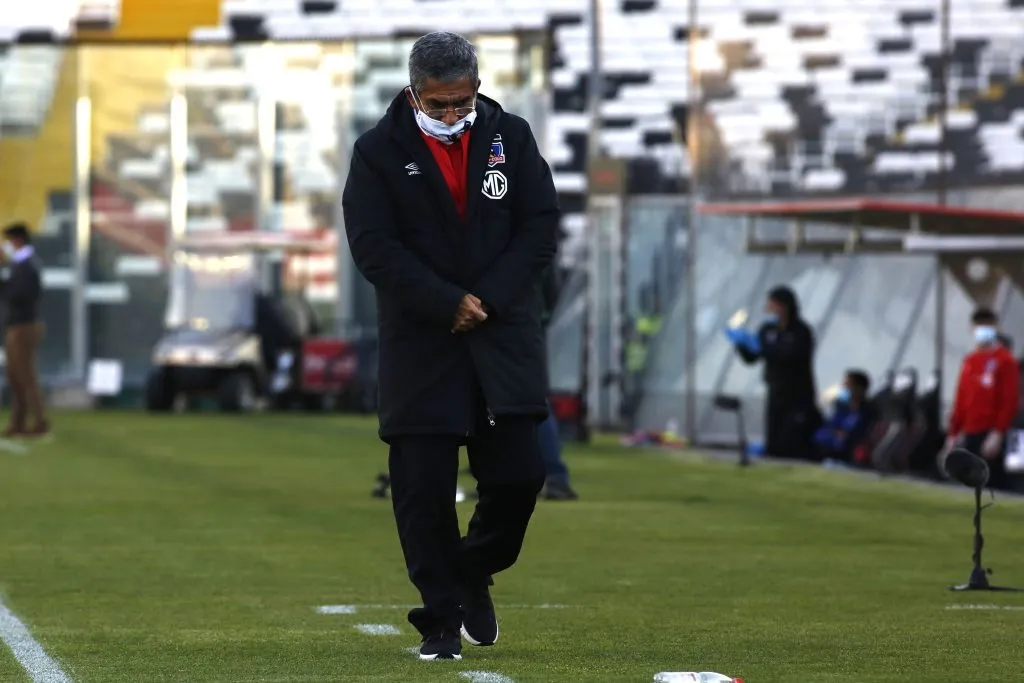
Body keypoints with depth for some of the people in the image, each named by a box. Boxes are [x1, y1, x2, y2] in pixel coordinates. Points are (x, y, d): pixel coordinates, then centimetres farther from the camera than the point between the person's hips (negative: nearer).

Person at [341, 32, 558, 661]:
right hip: (420, 343, -2)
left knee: (519, 472, -2)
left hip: (505, 334, 2)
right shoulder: (379, 153, -1)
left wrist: (489, 299, -10)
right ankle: (441, 621, 7)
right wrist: (448, 303, -14)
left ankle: (474, 573, 25)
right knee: (423, 488, -3)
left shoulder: (511, 137, 6)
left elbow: (541, 228, 2)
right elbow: (374, 249, -8)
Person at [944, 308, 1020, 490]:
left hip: (991, 434, -7)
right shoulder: (969, 361, 17)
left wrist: (998, 433, -19)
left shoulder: (1005, 360, -4)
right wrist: (953, 434, 15)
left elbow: (1010, 401, -11)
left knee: (993, 484, -9)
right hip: (969, 434, 7)